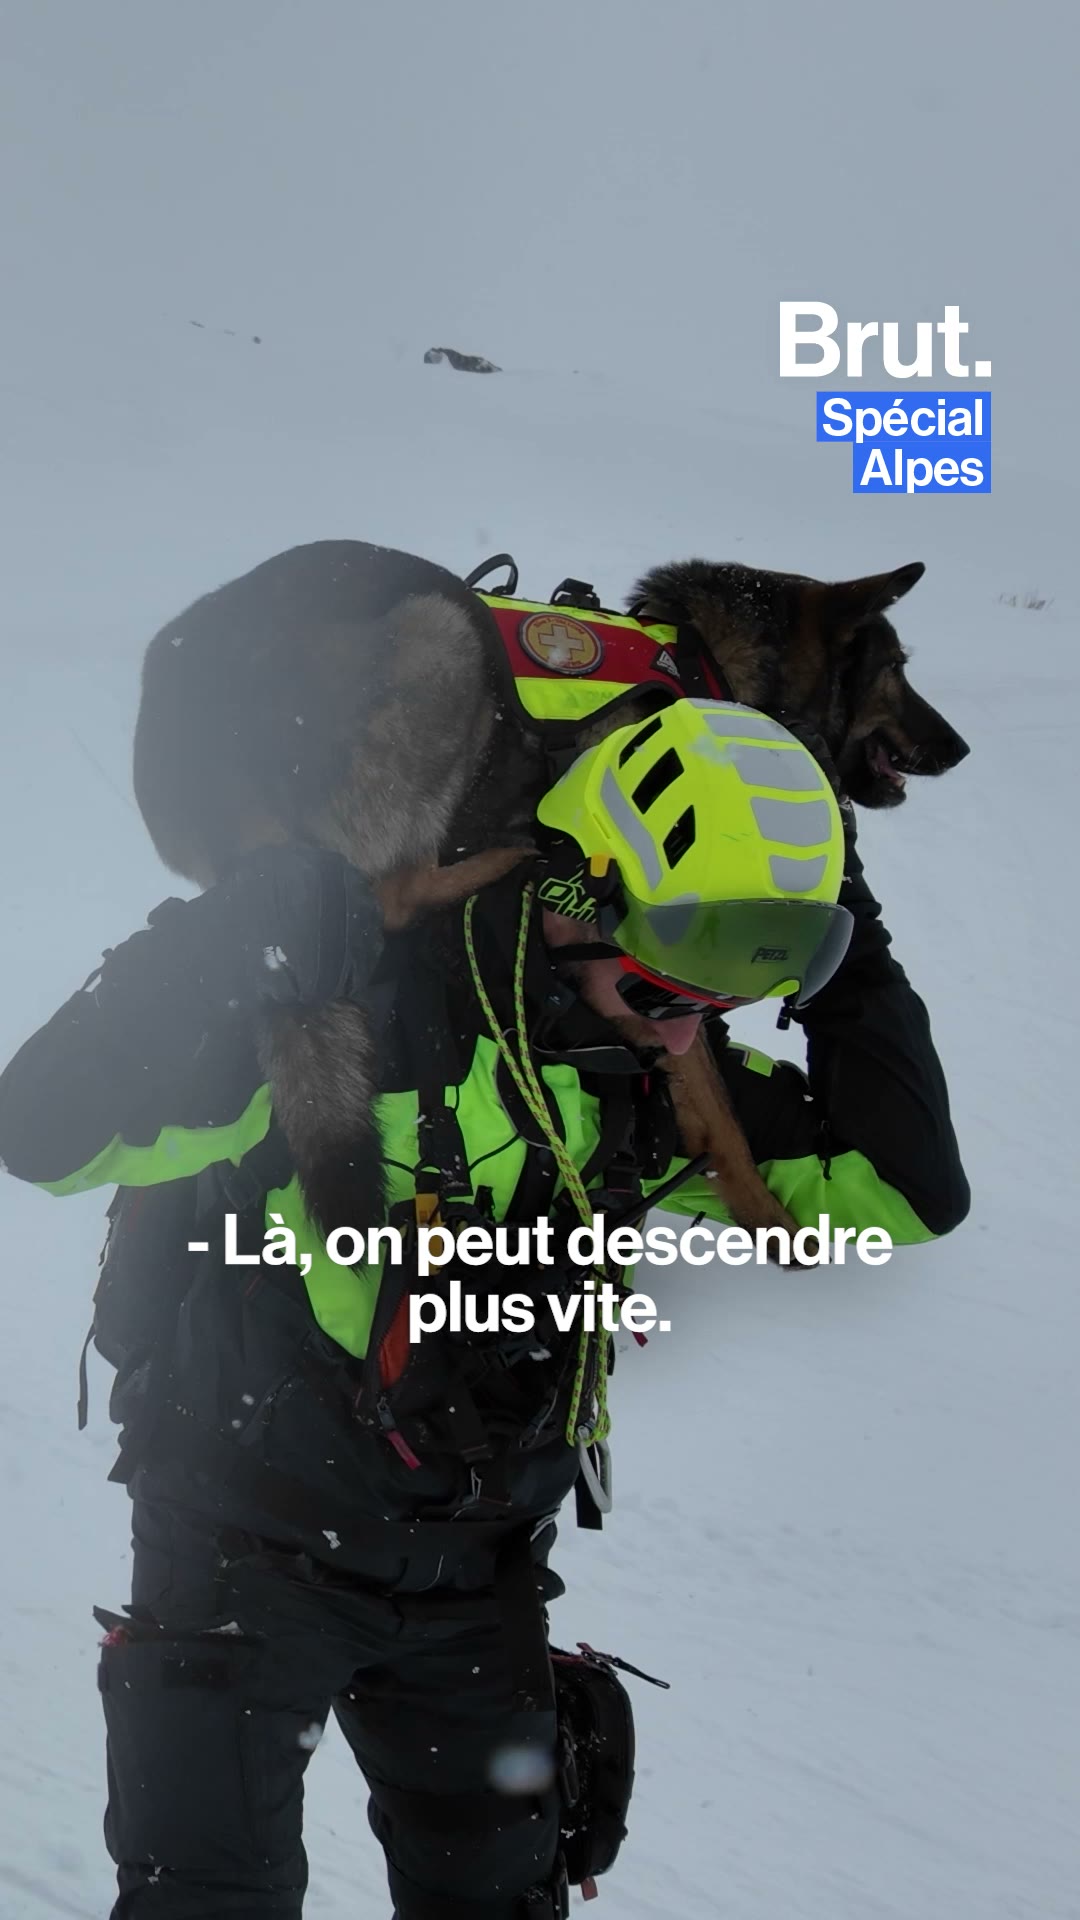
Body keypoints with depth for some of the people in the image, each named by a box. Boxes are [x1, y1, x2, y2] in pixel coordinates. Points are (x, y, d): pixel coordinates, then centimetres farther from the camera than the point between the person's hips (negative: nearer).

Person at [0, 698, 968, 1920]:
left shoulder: (668, 1082, -4)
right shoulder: (346, 997, -24)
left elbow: (900, 1196, -1)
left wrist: (845, 965, -11)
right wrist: (250, 928, -36)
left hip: (477, 1575, 5)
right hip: (250, 1540, -5)